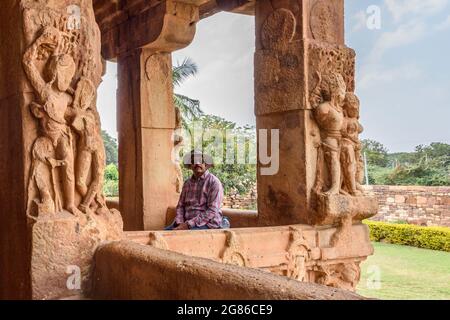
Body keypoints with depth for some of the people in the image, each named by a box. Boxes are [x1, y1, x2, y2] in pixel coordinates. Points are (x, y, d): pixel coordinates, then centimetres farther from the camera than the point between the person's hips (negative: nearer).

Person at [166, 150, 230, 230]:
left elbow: (212, 211, -15)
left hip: (207, 223, -6)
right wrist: (180, 223, -7)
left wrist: (189, 224, -20)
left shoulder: (214, 182, -7)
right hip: (187, 223, 6)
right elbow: (180, 206, 14)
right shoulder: (187, 183, 14)